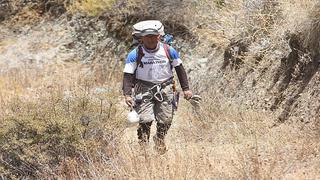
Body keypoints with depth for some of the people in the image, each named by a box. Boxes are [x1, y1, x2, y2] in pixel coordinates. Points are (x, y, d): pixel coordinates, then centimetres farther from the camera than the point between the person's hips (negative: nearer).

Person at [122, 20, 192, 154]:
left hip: (165, 89, 2)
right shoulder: (135, 55, -7)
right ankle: (143, 144, 2)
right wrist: (127, 94, -20)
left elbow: (180, 69, 10)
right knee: (145, 120, -14)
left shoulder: (169, 51, 0)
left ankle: (159, 140, 31)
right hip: (144, 90, -2)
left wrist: (186, 88, 8)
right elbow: (128, 75, -8)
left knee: (165, 120, 3)